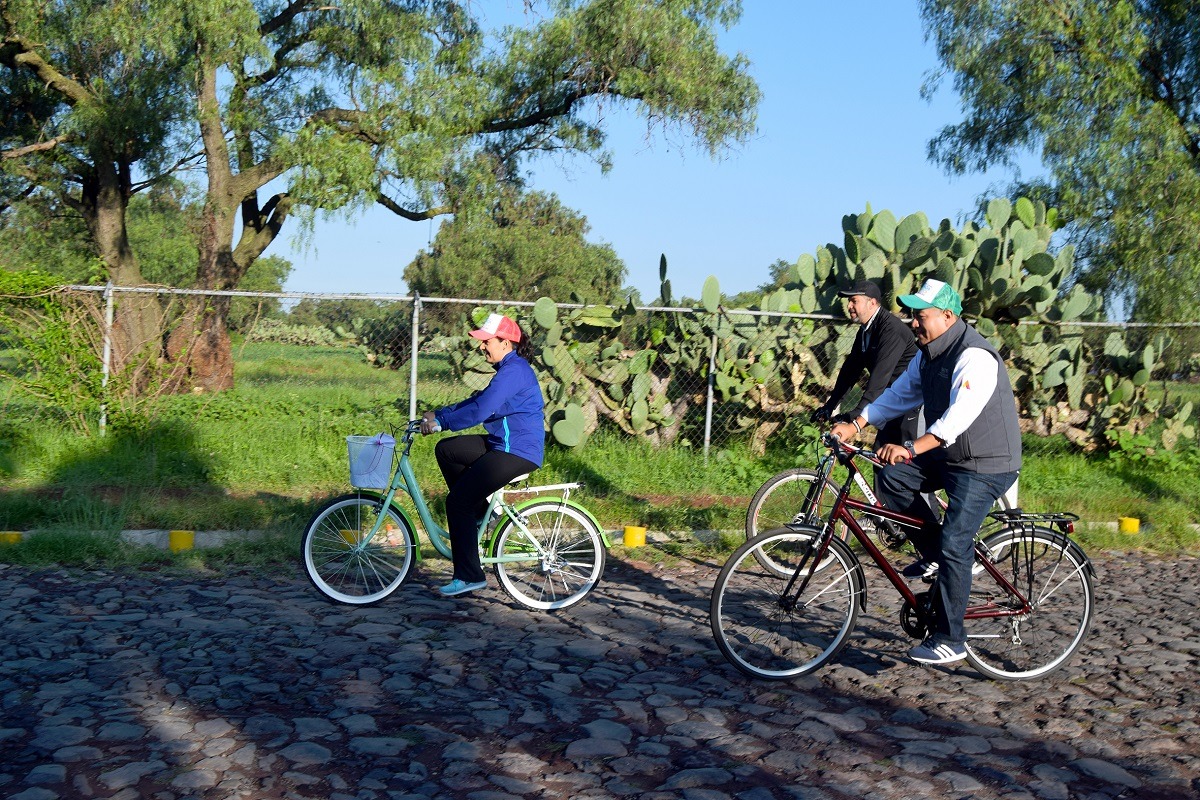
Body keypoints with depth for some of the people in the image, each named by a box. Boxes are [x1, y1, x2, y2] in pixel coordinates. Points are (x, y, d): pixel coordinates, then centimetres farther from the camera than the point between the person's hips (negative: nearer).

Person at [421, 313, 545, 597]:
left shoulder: (514, 371, -18)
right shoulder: (509, 368, 15)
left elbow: (479, 410, -26)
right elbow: (475, 402, 16)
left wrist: (441, 421, -17)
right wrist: (438, 414, 7)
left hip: (517, 452, -11)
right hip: (504, 444, 11)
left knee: (457, 501, -10)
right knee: (446, 449, 12)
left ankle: (470, 577, -3)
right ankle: (479, 513, 16)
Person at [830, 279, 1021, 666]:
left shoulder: (974, 356, -23)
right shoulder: (927, 354, 7)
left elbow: (958, 416, -35)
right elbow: (899, 395, 9)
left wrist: (910, 448, -46)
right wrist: (855, 424, -4)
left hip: (985, 465, -9)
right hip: (948, 457, 9)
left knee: (954, 546, -12)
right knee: (891, 477, -7)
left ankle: (949, 640, -1)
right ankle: (934, 554, 7)